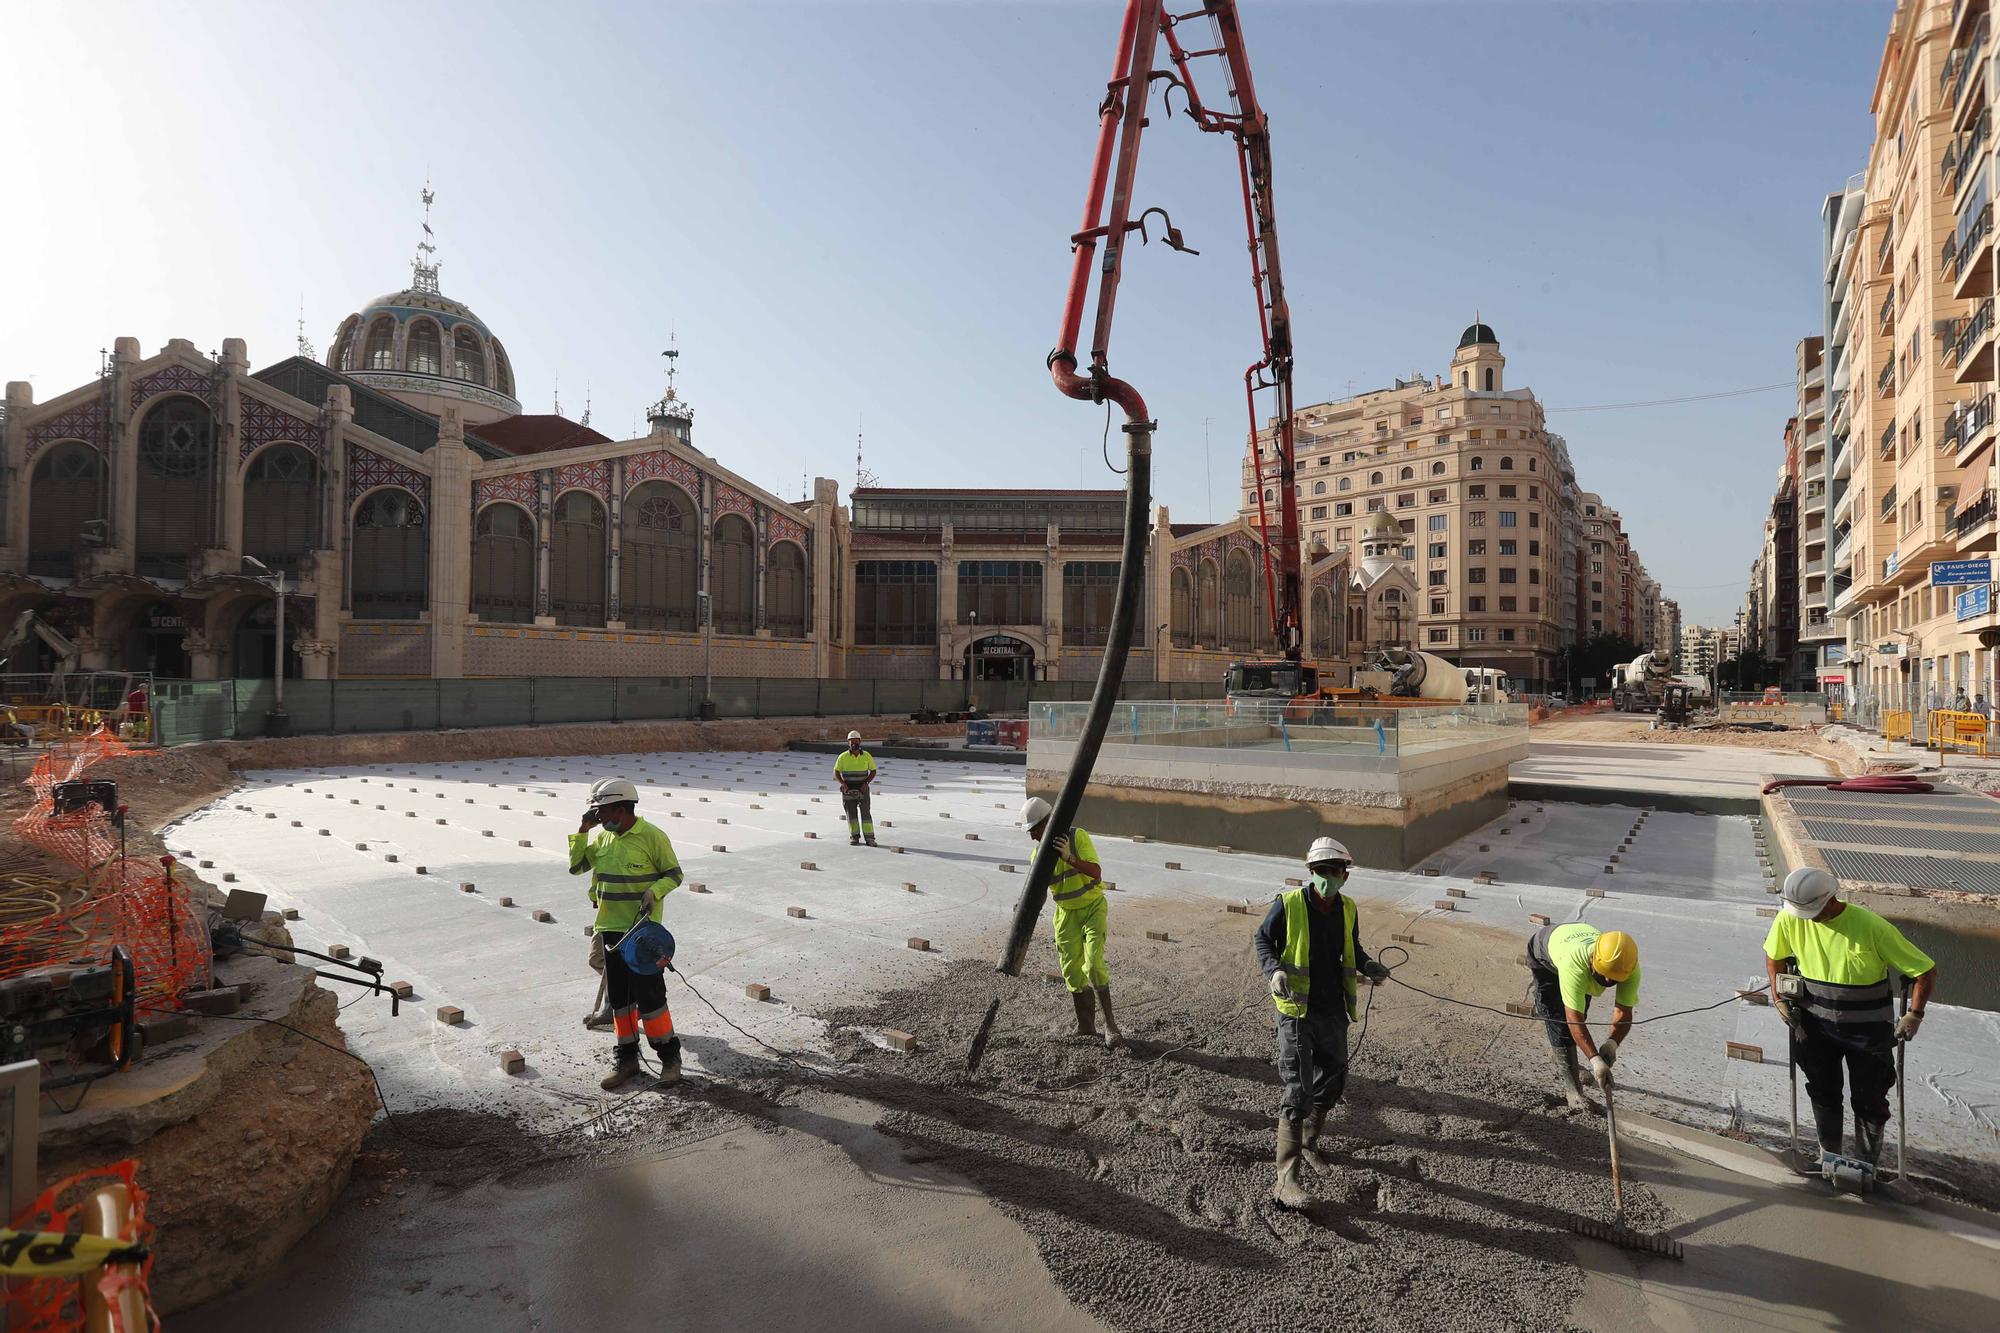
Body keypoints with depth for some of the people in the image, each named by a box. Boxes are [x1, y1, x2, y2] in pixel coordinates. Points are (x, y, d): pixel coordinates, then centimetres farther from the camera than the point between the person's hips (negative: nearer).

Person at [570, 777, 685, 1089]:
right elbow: (576, 866, 7)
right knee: (618, 997, 13)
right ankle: (627, 1058, 26)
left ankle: (670, 1057, 11)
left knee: (649, 995, -3)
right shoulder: (602, 837, 7)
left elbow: (673, 874, -5)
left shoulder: (652, 836, -11)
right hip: (610, 930, 6)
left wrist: (654, 892, -23)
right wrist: (583, 829, -1)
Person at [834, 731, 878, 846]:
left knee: (865, 812, -7)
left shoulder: (867, 756, -2)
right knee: (851, 813, 4)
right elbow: (836, 772, 2)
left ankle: (869, 837, -7)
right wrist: (843, 784, -14)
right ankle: (854, 837, 11)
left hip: (862, 788, 0)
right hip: (848, 788, 0)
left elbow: (873, 771, 4)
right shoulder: (843, 757, -3)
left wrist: (866, 783, -11)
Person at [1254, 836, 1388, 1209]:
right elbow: (1263, 940, -3)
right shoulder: (1288, 904, -14)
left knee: (1333, 1080, 20)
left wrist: (1369, 967, -2)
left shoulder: (1347, 909, 3)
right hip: (1297, 1010, -6)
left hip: (1334, 1011, 6)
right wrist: (1274, 969, -21)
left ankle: (1309, 1139, 46)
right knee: (1298, 1091, -10)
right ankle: (1286, 1179, -5)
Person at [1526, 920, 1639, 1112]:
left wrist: (1612, 1042, -45)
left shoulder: (1630, 968, -35)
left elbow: (1624, 1012, -28)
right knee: (1559, 1021, -13)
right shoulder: (1575, 962, -50)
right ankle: (1570, 1088, -4)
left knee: (1581, 1015, 10)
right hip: (1544, 951, -5)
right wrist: (1596, 1060, -51)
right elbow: (1573, 1019, -46)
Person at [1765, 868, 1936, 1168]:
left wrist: (1914, 1016, -16)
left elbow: (1926, 970, -14)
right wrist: (1779, 999, 0)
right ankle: (1828, 1155, 38)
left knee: (1869, 1101, 13)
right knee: (1823, 1094, 18)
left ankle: (1865, 1165, 33)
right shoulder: (1789, 919, -14)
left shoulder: (1872, 927, -25)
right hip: (1816, 1025, 3)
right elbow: (1773, 956, 6)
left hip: (1867, 1032, -2)